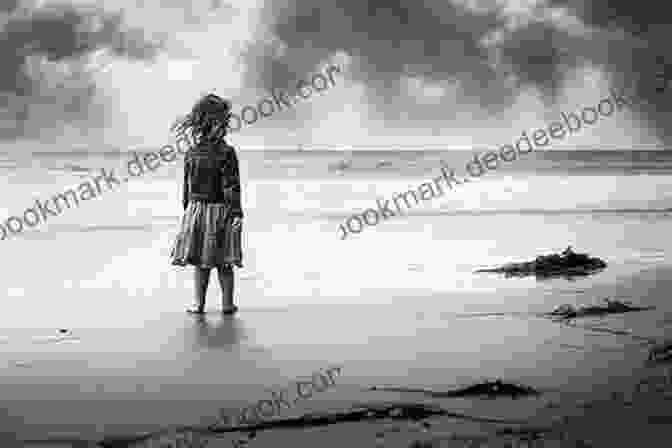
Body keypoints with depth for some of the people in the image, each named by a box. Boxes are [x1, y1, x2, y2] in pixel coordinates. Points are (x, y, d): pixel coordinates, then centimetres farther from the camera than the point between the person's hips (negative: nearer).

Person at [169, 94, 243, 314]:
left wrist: (187, 209, 15)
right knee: (224, 263, 7)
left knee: (200, 261, 10)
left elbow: (187, 185, 6)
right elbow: (232, 187, -14)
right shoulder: (226, 153, -12)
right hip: (220, 210, -3)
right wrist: (237, 214, -12)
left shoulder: (191, 153, 0)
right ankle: (227, 303, 14)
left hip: (197, 208, 3)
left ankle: (199, 304, 12)